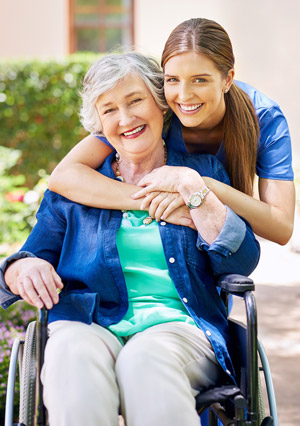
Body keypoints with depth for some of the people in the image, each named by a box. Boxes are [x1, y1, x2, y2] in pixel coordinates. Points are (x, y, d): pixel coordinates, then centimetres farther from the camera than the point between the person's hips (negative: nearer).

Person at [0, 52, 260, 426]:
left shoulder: (201, 170, 16)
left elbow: (241, 262, 3)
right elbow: (32, 259, 14)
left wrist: (191, 187, -4)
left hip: (178, 326, 0)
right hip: (87, 327, 1)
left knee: (147, 355, -36)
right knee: (72, 353, -35)